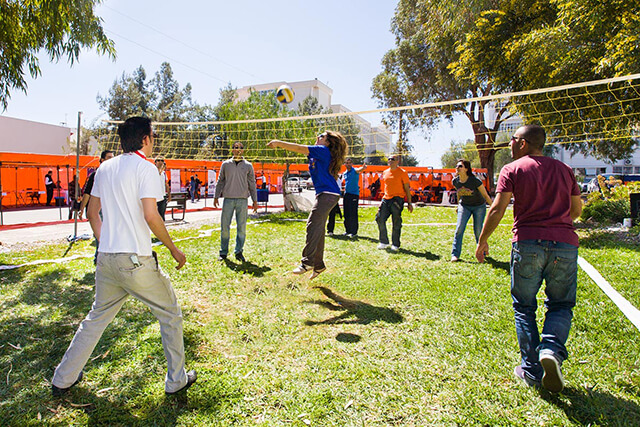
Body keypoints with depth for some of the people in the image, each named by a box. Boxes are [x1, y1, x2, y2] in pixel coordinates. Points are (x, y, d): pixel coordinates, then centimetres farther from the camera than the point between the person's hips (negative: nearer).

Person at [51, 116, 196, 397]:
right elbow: (151, 216, -19)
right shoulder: (145, 168, -10)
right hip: (136, 260, -7)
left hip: (106, 258, 7)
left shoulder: (105, 168, 12)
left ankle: (63, 380, 34)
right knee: (169, 313, 10)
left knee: (96, 317, 24)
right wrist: (174, 249, -9)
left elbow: (92, 212, 17)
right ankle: (176, 380, 19)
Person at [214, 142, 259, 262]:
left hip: (242, 200, 0)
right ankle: (223, 252, 11)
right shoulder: (225, 164, 10)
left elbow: (252, 184, 11)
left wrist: (255, 201, 7)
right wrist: (216, 197, 9)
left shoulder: (248, 166, 9)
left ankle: (238, 252, 10)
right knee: (225, 226, 1)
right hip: (228, 199, 0)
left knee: (241, 227, 0)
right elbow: (220, 181, 14)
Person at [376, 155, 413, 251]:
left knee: (396, 223, -1)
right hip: (386, 199, 6)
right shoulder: (385, 172, 13)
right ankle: (384, 242, 14)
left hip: (397, 200, -5)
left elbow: (407, 189, -2)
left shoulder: (402, 173, -3)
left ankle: (395, 244, 11)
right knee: (380, 219, 0)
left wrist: (409, 203, -4)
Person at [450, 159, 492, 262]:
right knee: (459, 228, -10)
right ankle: (455, 254, -4)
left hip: (479, 206, -3)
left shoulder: (475, 181, -24)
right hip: (464, 206, 3)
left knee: (478, 231, -1)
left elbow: (485, 195, -13)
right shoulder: (455, 181, -11)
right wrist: (458, 205, 22)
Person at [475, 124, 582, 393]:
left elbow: (497, 209, -6)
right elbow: (576, 210, 20)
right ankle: (551, 349, -10)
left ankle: (531, 370, 11)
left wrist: (482, 241, 3)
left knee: (524, 307, 10)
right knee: (560, 305, 15)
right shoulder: (564, 169, 15)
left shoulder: (512, 170, 2)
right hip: (565, 243, 3)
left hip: (527, 243, -3)